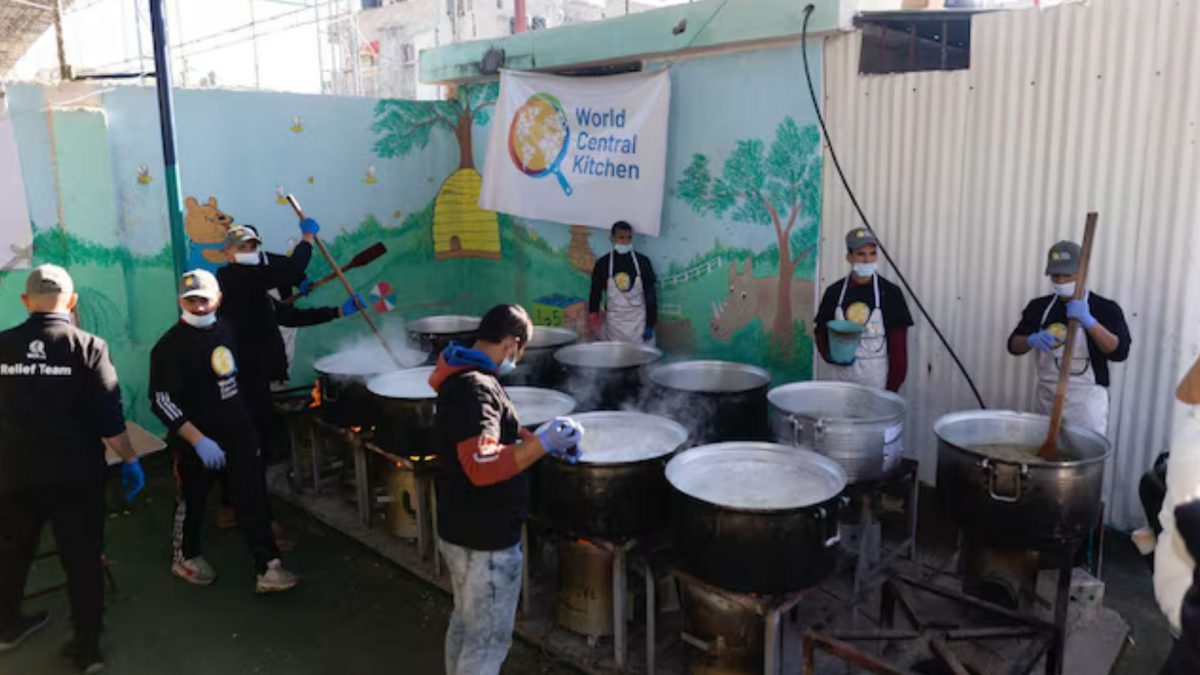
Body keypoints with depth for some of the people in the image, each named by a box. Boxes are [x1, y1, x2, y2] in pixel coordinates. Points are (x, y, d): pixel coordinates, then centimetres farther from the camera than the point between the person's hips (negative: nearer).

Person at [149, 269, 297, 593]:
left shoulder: (223, 329, 3)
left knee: (252, 498, 4)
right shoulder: (170, 346, -18)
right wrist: (199, 440, -28)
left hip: (237, 430, 5)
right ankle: (185, 558, 39)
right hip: (195, 439, -5)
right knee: (193, 500, 15)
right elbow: (162, 402, -22)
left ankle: (268, 566, 9)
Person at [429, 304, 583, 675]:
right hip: (486, 537, -10)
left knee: (465, 623, 24)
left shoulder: (462, 376, 8)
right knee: (489, 639, 4)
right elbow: (483, 467, -35)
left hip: (462, 528, 10)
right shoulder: (476, 388, -25)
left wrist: (546, 440, 16)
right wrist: (544, 444, -36)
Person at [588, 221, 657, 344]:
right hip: (614, 323, 0)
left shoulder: (642, 262, -3)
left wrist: (650, 325, -5)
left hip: (638, 322, 0)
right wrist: (593, 319, -7)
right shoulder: (603, 263, -2)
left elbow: (650, 294, -2)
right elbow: (595, 294, 3)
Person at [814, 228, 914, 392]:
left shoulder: (890, 293, -5)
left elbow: (898, 342, -4)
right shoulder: (835, 292, 1)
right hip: (839, 377, 2)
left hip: (875, 379, -2)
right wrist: (829, 354, -9)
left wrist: (893, 386, -7)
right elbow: (820, 330, 10)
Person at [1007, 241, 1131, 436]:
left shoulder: (1105, 308, -5)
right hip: (1046, 398, 4)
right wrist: (1032, 340, -19)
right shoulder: (1039, 307, 5)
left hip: (1085, 402, -4)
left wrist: (1089, 321, -29)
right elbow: (1013, 345, 3)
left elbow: (1120, 352, -16)